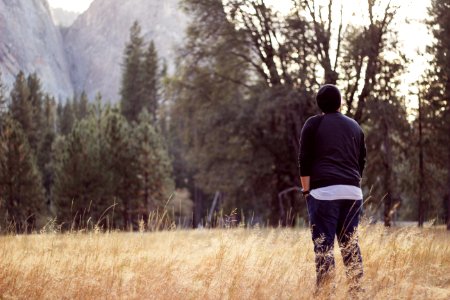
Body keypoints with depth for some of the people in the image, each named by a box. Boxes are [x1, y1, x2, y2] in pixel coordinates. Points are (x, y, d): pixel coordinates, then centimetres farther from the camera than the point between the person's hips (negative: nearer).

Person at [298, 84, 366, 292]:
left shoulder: (313, 124, 4)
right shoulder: (354, 126, 17)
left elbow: (304, 160, -1)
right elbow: (362, 161, 19)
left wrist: (306, 190, 3)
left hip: (324, 191, -4)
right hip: (352, 191, 4)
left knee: (323, 244, -4)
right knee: (350, 242, 10)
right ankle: (356, 288, 10)